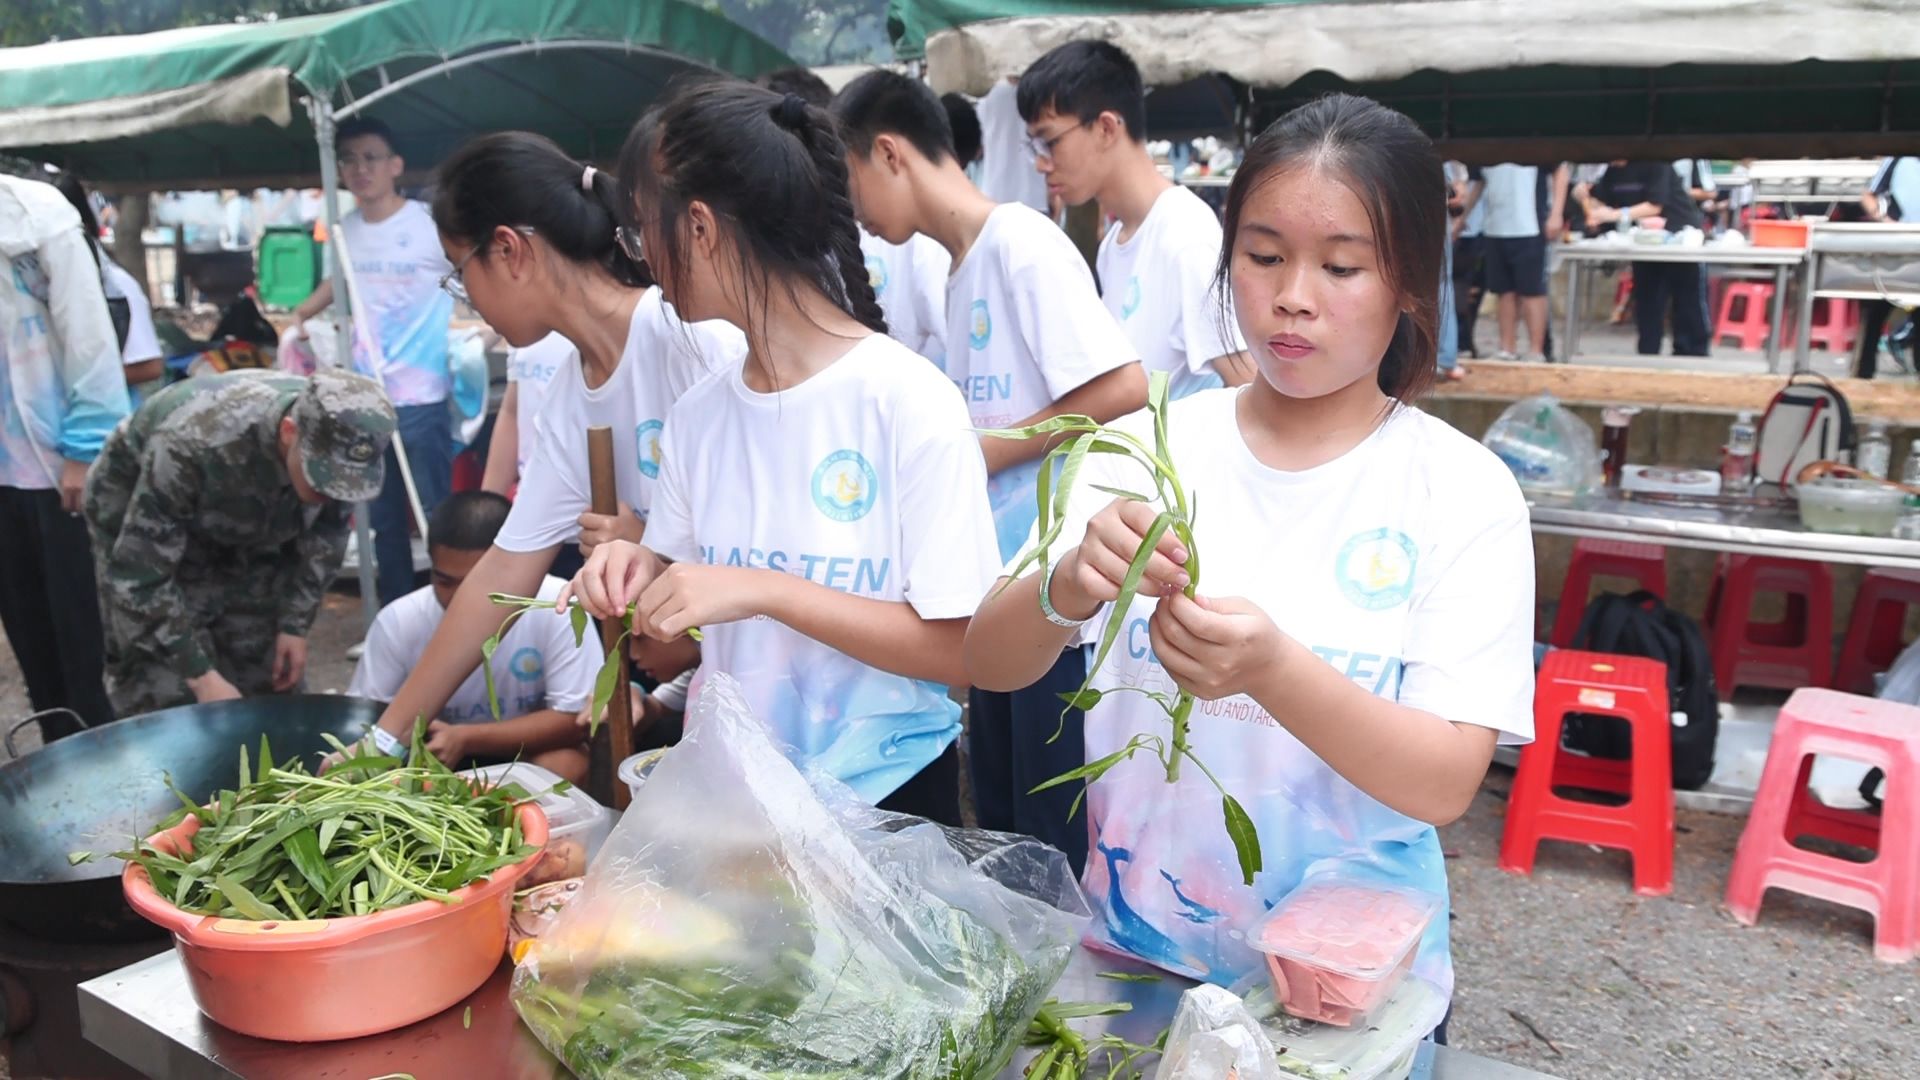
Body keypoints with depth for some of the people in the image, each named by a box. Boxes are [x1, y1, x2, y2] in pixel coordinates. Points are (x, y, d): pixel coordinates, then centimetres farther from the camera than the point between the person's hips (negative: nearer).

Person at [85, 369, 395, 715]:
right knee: (165, 691, -10)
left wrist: (295, 624, -9)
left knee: (271, 680, 1)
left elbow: (325, 535, -6)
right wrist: (201, 674, -32)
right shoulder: (193, 446, -41)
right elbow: (139, 577, -33)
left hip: (248, 529, 4)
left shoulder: (335, 446, -26)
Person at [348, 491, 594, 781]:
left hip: (526, 753, -1)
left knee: (566, 766, -32)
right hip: (433, 762, 2)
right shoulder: (399, 620, -17)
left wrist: (467, 738, -31)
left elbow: (573, 718, -21)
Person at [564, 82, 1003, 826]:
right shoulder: (697, 414, 1)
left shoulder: (909, 402, -16)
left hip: (882, 793, -4)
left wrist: (763, 589, -24)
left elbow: (961, 649, -17)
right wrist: (639, 574, -11)